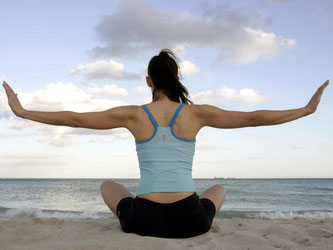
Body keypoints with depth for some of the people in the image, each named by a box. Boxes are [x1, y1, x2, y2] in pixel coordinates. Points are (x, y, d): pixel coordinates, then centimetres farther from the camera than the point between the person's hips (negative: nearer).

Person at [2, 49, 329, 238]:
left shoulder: (134, 115, 2)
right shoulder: (195, 113, 1)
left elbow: (74, 118, 3)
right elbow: (253, 118, 2)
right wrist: (308, 109, 10)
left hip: (143, 219, 0)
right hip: (190, 220, 0)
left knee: (108, 185, 34)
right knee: (218, 188, 37)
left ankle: (143, 235, 23)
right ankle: (185, 235, 21)